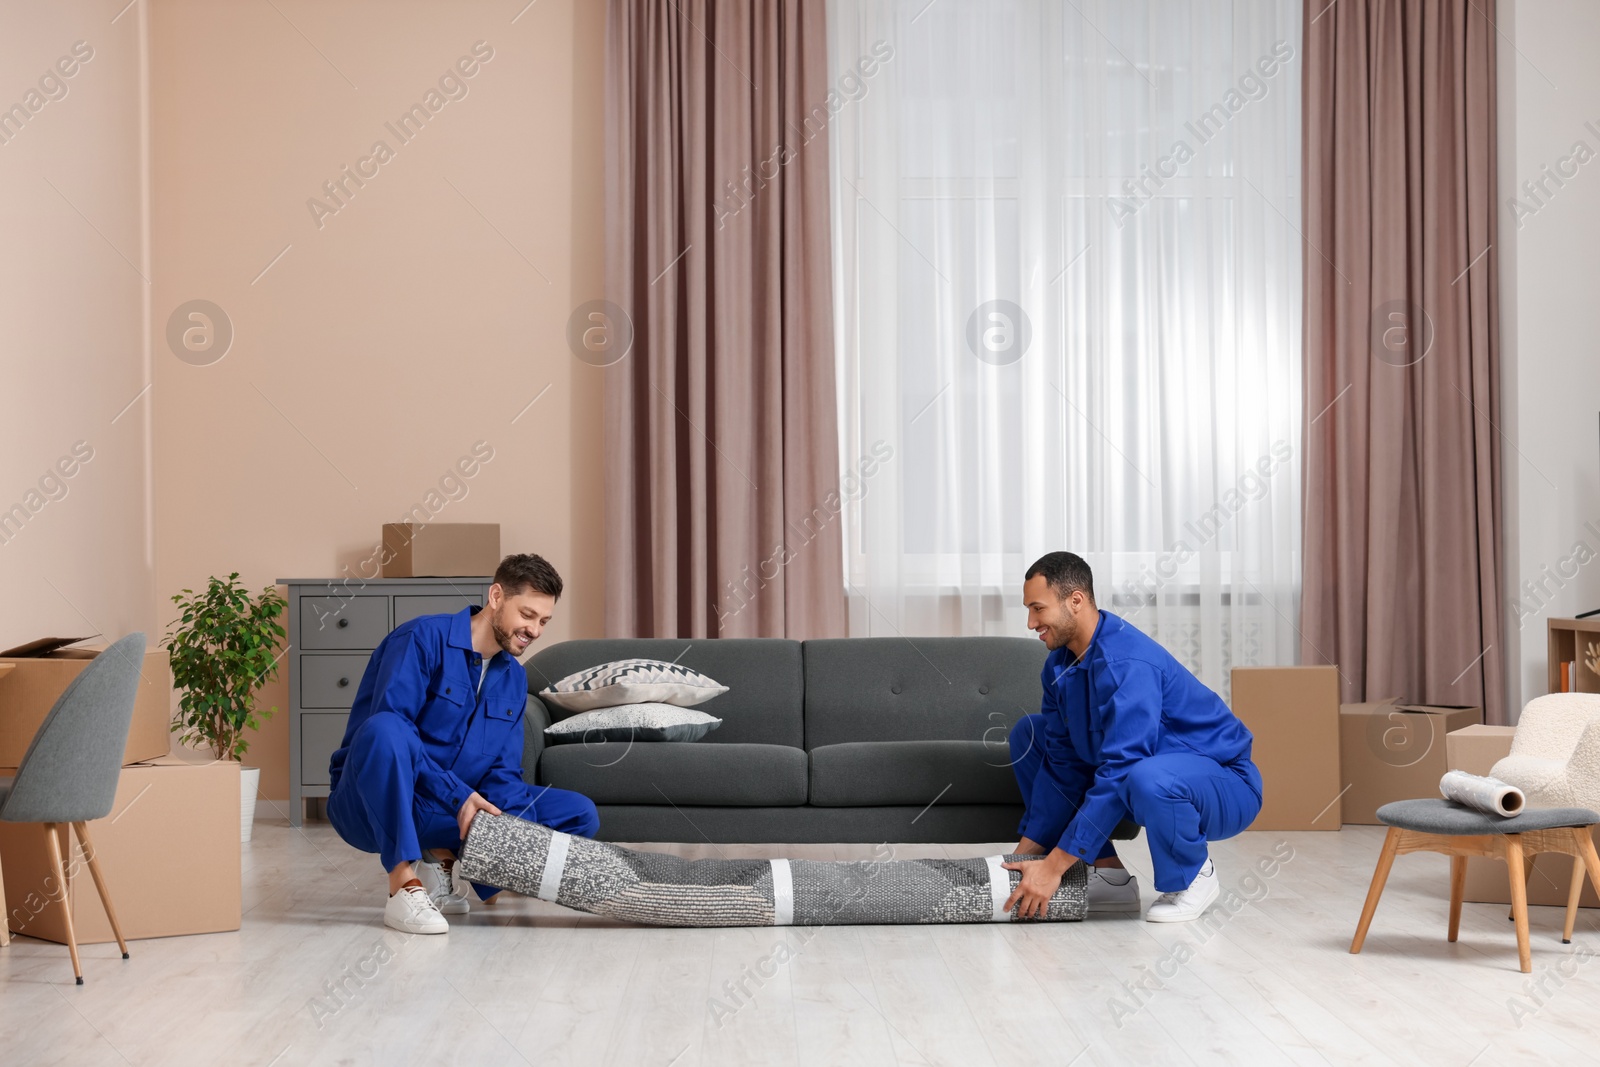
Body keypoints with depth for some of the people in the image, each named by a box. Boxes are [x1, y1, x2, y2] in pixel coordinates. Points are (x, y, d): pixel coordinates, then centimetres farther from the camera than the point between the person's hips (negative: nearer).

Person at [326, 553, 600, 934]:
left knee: (581, 814, -5)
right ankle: (404, 885, -30)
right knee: (384, 730, -40)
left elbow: (503, 771, 5)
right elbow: (389, 725, -25)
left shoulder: (514, 678, 9)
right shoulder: (423, 638, -14)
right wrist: (458, 795, -30)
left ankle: (445, 858, -1)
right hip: (373, 805, -6)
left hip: (452, 813, 6)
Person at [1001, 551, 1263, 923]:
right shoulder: (1061, 663, -3)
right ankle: (1110, 876, 4)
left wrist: (1054, 865, -32)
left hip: (1226, 790, -9)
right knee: (1029, 735, 6)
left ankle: (1193, 875, -8)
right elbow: (1062, 763, 1)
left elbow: (1118, 776, -33)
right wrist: (1026, 852, -5)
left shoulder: (1127, 665, -29)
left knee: (1147, 779, -42)